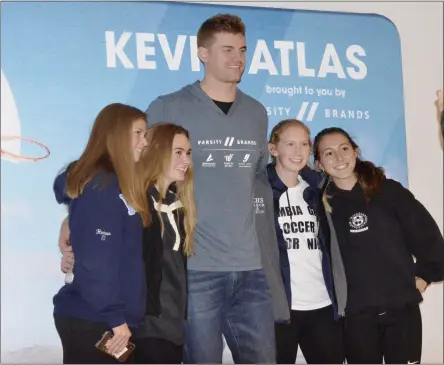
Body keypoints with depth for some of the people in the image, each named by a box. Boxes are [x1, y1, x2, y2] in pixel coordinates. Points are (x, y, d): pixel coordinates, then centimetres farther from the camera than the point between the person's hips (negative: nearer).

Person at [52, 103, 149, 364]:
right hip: (92, 321, -9)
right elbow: (96, 260, -21)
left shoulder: (116, 183, 15)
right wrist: (114, 318, -19)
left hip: (97, 317, 9)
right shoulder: (101, 184, -14)